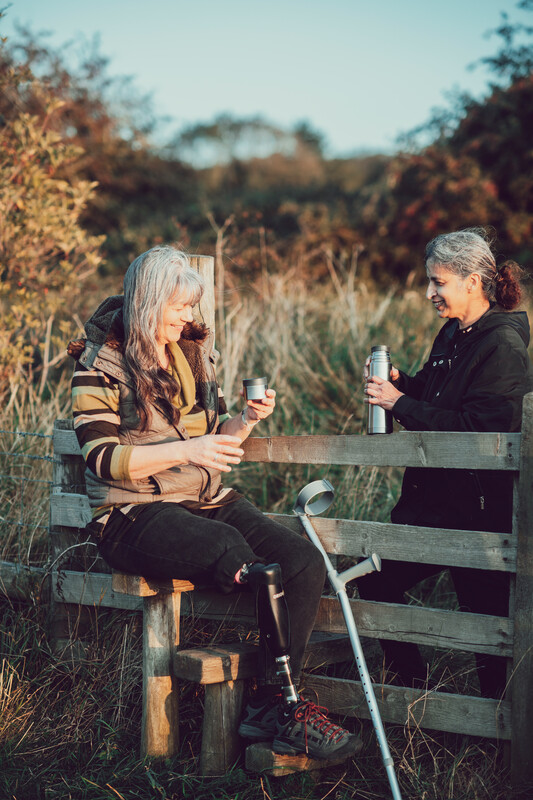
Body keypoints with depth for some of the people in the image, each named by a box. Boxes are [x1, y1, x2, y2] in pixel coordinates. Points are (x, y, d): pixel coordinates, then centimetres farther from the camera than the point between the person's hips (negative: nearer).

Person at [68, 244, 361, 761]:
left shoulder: (194, 351, 15)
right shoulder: (101, 361, -4)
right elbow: (102, 458, -12)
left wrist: (247, 419, -1)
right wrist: (185, 451, -21)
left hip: (208, 501, 7)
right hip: (135, 514, -6)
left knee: (305, 562, -18)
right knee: (236, 557, -33)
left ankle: (268, 707, -16)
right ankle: (284, 713, -18)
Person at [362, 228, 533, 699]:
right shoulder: (454, 335, 11)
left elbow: (478, 430, -25)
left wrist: (401, 404, -21)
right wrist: (398, 382, 1)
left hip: (479, 507, -9)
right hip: (433, 497, 9)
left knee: (486, 612, 0)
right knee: (378, 582, 13)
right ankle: (416, 689, 29)